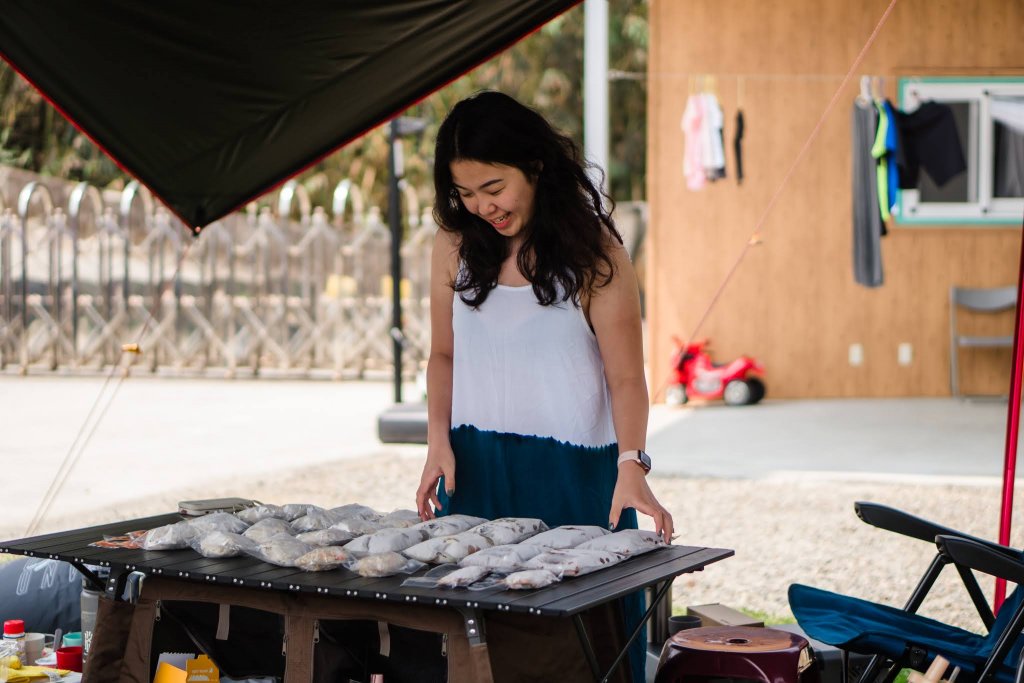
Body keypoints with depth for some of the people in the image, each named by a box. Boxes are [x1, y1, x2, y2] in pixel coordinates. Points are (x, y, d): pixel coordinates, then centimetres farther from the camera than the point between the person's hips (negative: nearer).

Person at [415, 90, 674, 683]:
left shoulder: (593, 253, -7)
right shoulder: (455, 246, 5)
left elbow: (625, 376, -8)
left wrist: (631, 465, -22)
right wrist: (439, 443, -1)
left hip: (572, 475, -3)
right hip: (474, 469, 4)